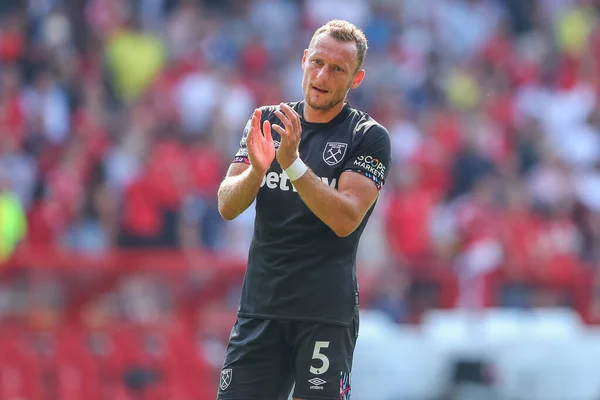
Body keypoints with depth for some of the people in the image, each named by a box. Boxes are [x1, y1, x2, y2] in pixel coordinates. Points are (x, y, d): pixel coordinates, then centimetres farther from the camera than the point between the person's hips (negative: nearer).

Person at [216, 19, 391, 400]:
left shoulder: (369, 137, -2)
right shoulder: (266, 122, 11)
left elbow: (345, 219, -14)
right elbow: (227, 206, 3)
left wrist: (292, 163, -24)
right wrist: (256, 169, -18)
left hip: (327, 311, -4)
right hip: (260, 306, 4)